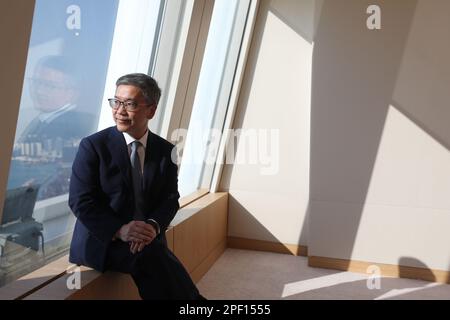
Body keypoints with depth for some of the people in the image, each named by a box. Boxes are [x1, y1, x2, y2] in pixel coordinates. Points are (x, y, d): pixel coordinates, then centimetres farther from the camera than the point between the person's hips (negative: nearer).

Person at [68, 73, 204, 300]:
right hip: (101, 240, -3)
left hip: (148, 240, 3)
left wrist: (154, 226, -16)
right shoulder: (93, 146, -4)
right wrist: (119, 230, -21)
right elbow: (80, 201, -8)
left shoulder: (166, 150, 6)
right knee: (151, 257, -30)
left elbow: (170, 198, 5)